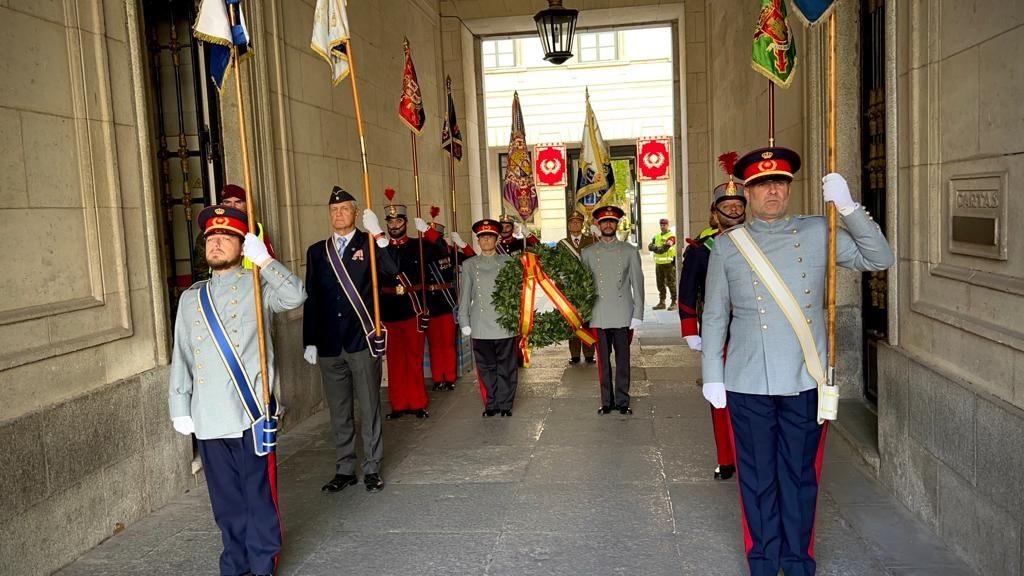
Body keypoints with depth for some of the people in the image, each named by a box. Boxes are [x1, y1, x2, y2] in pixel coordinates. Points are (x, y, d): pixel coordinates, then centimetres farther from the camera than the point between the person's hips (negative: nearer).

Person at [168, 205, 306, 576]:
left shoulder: (257, 286, 1)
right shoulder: (191, 298, 14)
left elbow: (295, 295, -21)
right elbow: (181, 356, 14)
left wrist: (264, 258, -28)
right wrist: (180, 407, 9)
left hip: (251, 412, -4)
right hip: (208, 417, 4)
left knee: (259, 493, 4)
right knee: (225, 496, 14)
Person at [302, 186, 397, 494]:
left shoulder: (369, 244, 1)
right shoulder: (317, 251, 10)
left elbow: (391, 270, -19)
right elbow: (311, 299, 10)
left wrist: (378, 235, -28)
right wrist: (309, 341, 7)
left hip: (362, 340, -3)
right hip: (329, 344, 3)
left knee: (369, 408, 5)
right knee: (338, 411, 11)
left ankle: (372, 469, 16)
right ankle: (344, 470, 23)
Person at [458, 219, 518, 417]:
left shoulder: (507, 261, 6)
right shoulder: (469, 265, 9)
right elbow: (464, 296, 10)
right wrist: (464, 322, 5)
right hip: (481, 326, 1)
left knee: (506, 367, 3)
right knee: (486, 367, 5)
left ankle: (505, 404, 14)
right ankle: (491, 405, 16)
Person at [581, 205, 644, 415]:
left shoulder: (630, 251, 5)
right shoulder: (588, 253, 7)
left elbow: (638, 284, 4)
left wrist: (638, 314, -1)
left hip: (623, 316, 0)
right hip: (599, 317, 1)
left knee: (623, 360, 4)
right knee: (603, 361, 5)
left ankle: (622, 401, 14)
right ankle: (607, 401, 14)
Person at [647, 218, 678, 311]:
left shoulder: (672, 236, -4)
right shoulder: (657, 236, 17)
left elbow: (665, 247, -19)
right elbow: (650, 246, 3)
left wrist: (656, 248, -11)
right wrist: (658, 247, -16)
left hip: (669, 263, -7)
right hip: (659, 263, 7)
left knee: (671, 284, -4)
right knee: (660, 284, 11)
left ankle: (674, 303, 2)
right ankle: (661, 302, 18)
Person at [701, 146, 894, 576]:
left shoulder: (819, 233, 5)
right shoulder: (727, 244, 2)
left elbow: (880, 259, -2)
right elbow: (714, 317, 4)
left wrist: (848, 207, -13)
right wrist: (712, 376, 2)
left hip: (805, 380, 1)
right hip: (748, 383, -1)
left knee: (801, 475, 12)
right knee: (757, 476, 10)